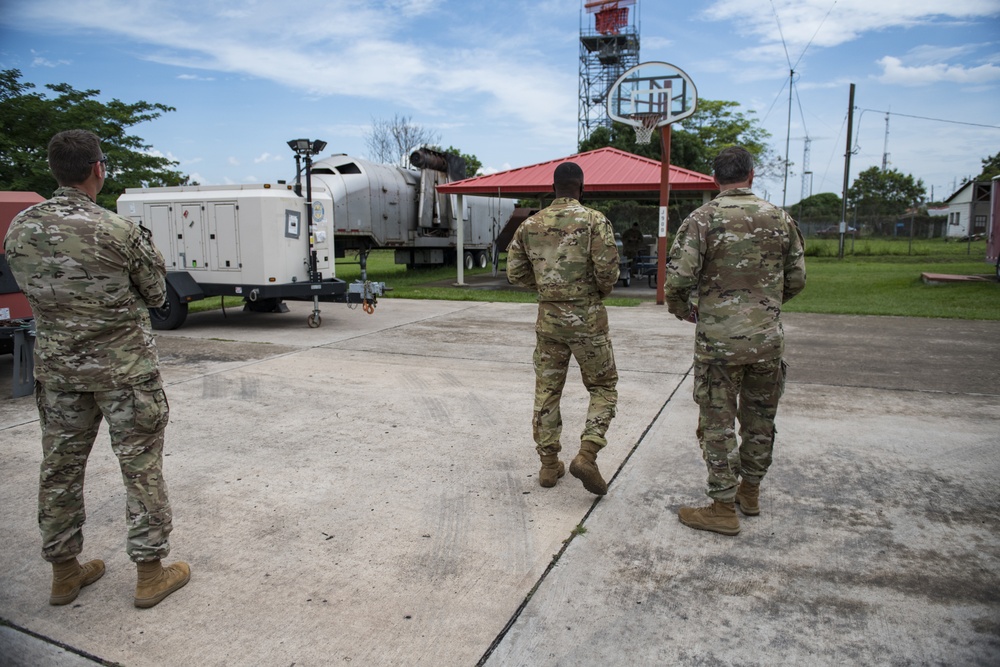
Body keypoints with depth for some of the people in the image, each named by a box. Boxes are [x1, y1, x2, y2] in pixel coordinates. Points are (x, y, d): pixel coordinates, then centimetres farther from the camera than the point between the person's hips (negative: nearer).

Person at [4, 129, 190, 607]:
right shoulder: (118, 231, -17)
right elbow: (155, 295, -5)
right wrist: (148, 253, 11)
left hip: (56, 366, 6)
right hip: (124, 368, -5)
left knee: (60, 466, 15)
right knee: (141, 466, 5)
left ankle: (64, 571, 29)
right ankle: (150, 572, 14)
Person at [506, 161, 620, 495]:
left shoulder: (530, 225, 4)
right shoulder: (594, 220, -8)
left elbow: (515, 273, 6)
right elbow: (607, 269, -15)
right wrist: (600, 291, 5)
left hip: (549, 318, 4)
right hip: (587, 317, -3)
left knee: (547, 391, 12)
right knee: (603, 387, 10)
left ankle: (549, 464, 19)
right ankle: (586, 455, -5)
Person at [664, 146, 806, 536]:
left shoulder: (703, 219, -8)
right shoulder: (780, 219, 5)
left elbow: (678, 278, -16)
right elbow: (797, 279, 9)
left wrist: (681, 310, 4)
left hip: (719, 341, -4)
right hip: (768, 339, 4)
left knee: (718, 424, 5)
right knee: (759, 419, 18)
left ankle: (724, 508, 12)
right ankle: (750, 492, 34)